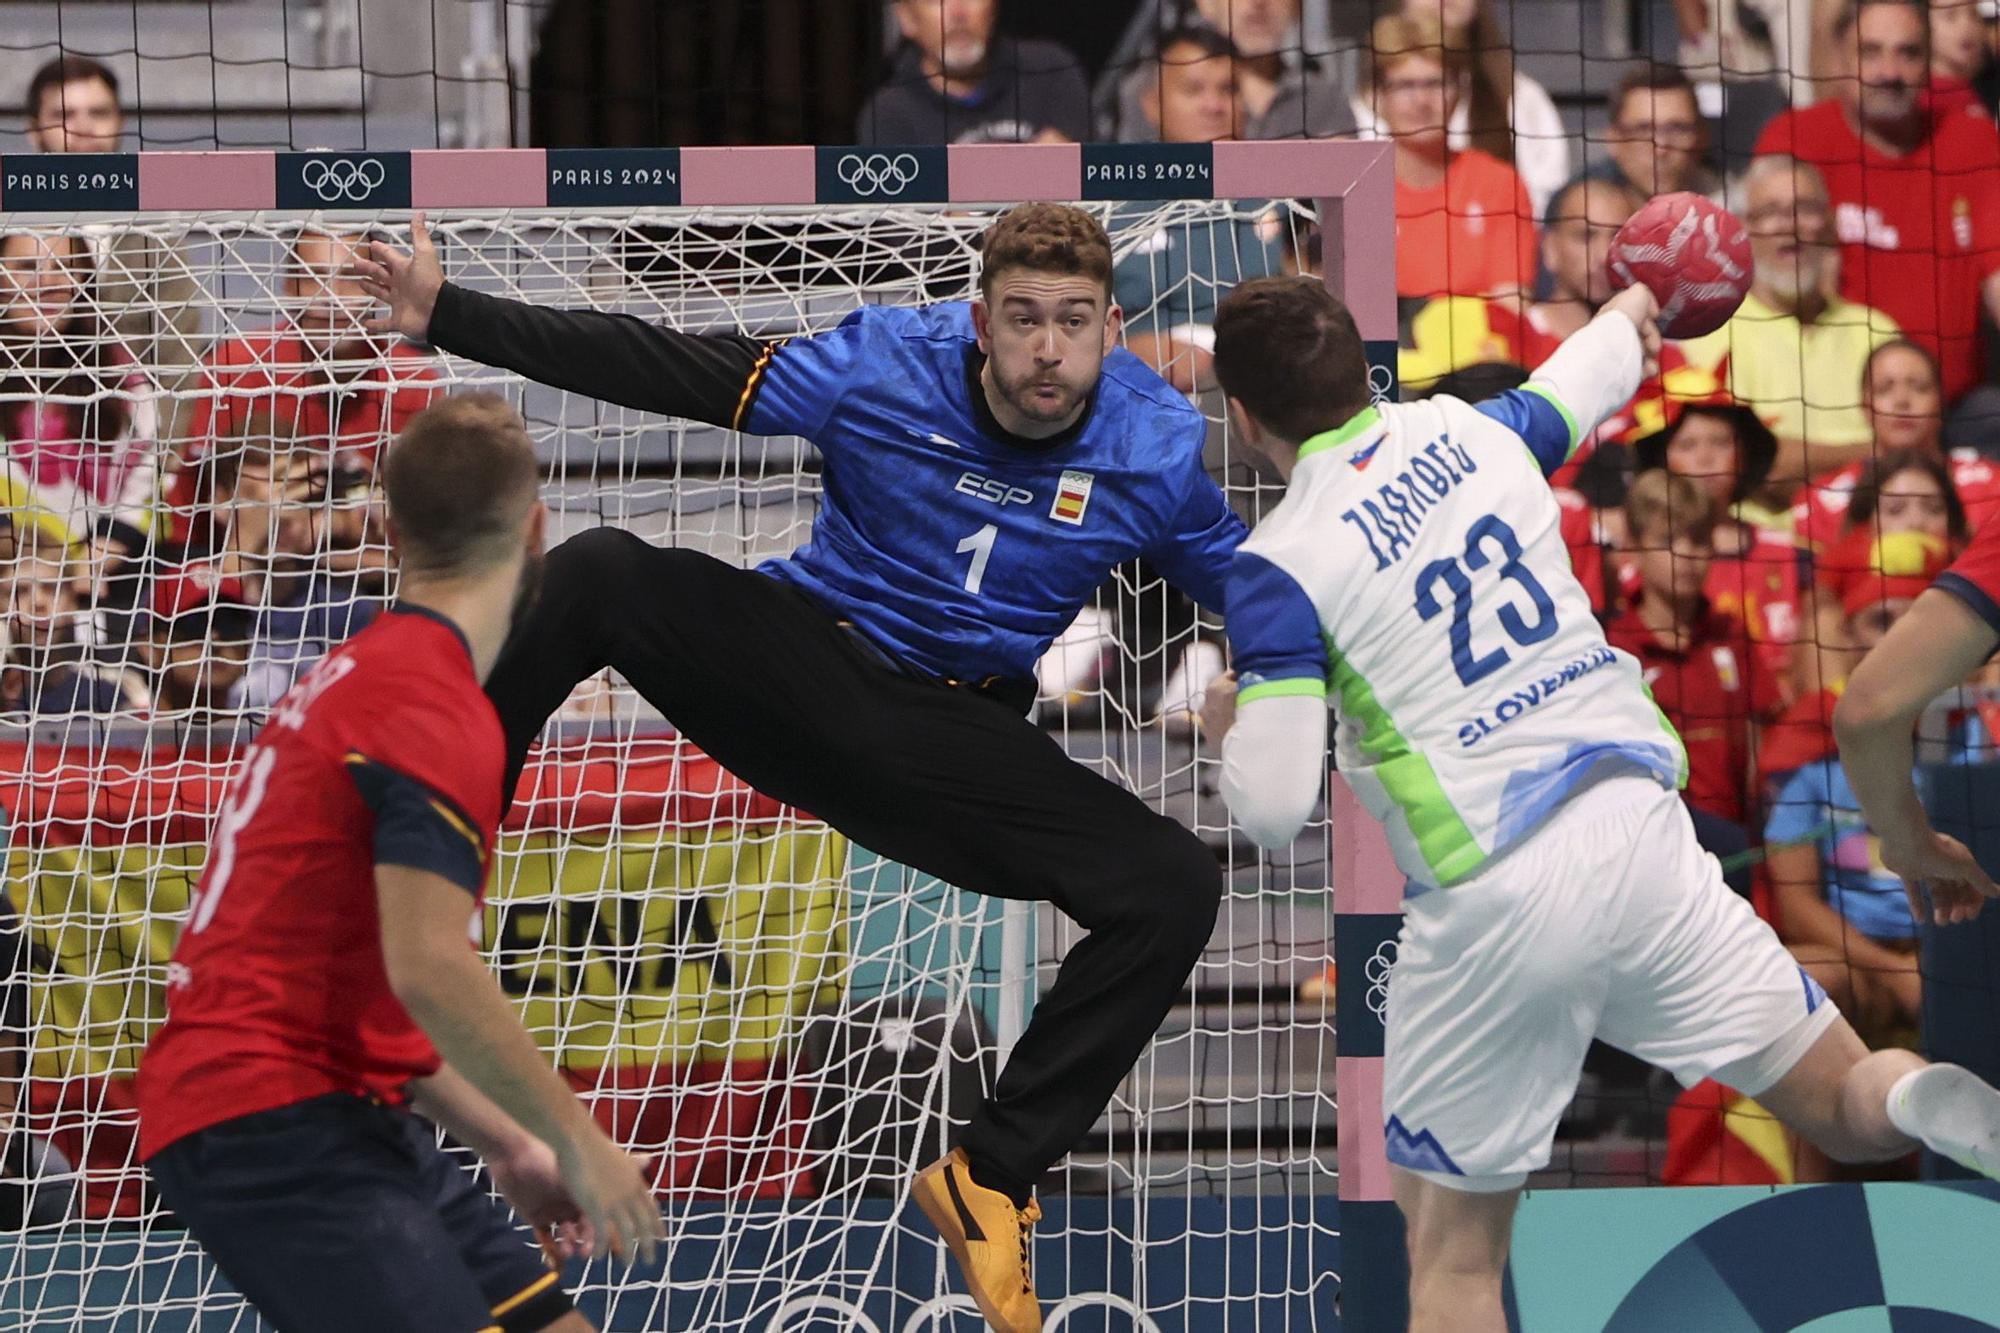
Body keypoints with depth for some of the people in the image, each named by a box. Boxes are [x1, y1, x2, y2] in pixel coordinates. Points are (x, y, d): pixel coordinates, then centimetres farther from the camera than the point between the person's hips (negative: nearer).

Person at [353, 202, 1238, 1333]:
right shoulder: (888, 364, -13)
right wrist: (452, 321, -17)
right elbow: (664, 371, -12)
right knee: (597, 573, -28)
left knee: (1177, 890, -20)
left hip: (955, 748, 1)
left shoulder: (1158, 447, -10)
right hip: (804, 654, -1)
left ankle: (991, 1178, -8)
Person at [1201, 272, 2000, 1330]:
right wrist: (1628, 311, 54)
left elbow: (1273, 810, -12)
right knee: (1843, 1099, 11)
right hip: (1637, 826, 4)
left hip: (1487, 903, -4)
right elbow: (1592, 371, 30)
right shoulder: (1474, 434, 7)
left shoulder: (1277, 569, -7)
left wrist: (1232, 726, 10)